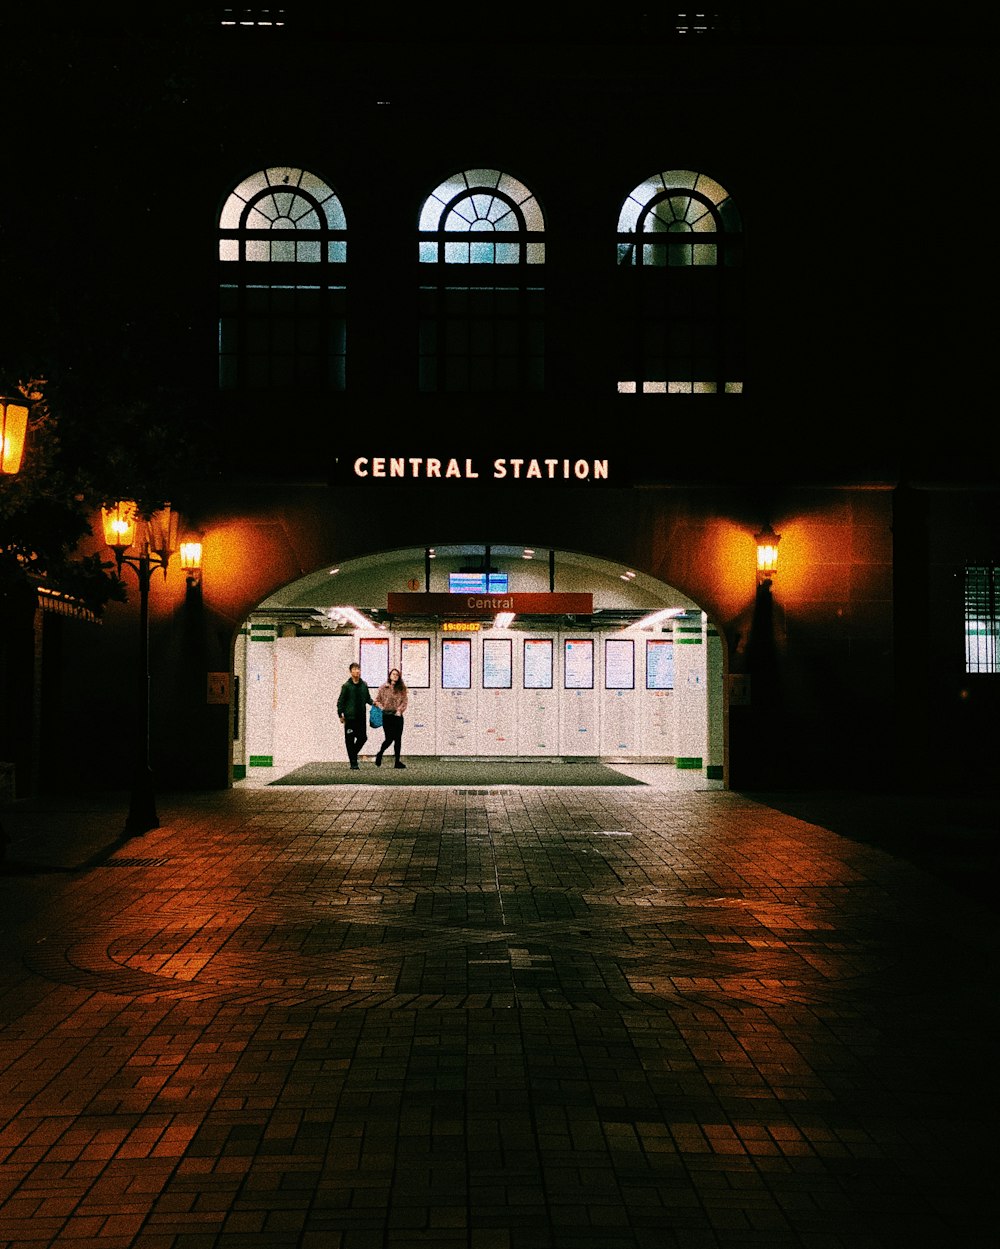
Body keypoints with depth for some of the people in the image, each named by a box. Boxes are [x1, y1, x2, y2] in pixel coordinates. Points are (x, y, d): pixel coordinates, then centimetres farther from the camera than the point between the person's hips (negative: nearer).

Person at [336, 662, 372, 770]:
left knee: (363, 737, 2)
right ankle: (353, 763, 7)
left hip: (361, 717, 4)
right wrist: (341, 715, -6)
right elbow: (340, 701, -2)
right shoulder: (346, 686, -4)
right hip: (350, 717, -4)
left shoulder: (364, 685, 7)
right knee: (350, 740, -1)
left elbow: (367, 698, 17)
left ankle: (353, 754, 28)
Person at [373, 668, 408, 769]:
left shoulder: (401, 688, 6)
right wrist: (382, 708, -9)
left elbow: (405, 701, 4)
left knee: (398, 739, 1)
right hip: (386, 715, -2)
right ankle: (379, 754, 20)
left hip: (397, 716, 2)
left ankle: (397, 761, 6)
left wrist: (399, 710, -8)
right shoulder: (383, 687, 3)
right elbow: (377, 700, 6)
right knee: (389, 738, -6)